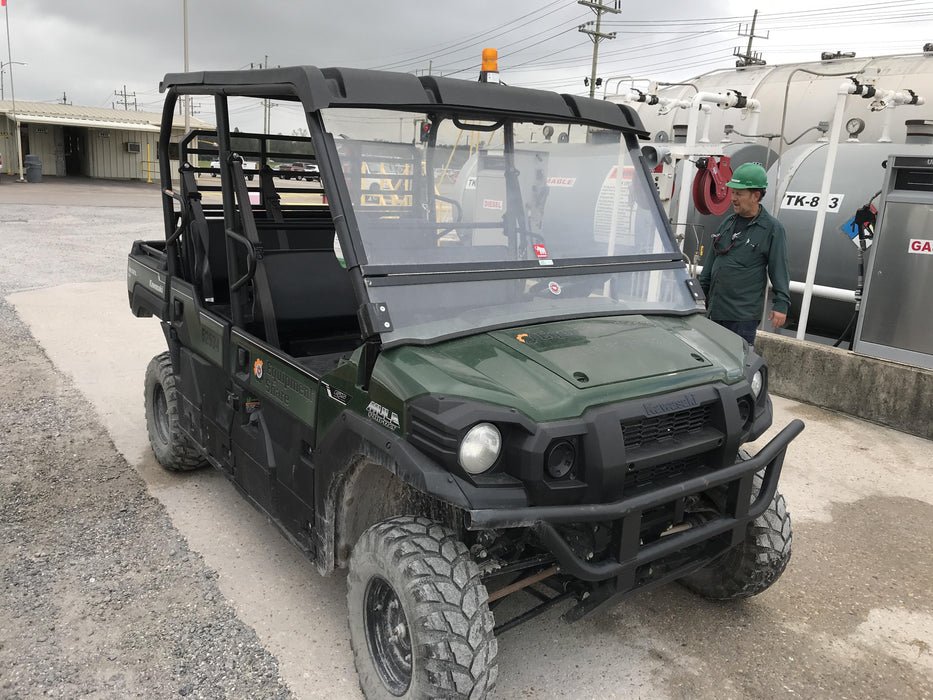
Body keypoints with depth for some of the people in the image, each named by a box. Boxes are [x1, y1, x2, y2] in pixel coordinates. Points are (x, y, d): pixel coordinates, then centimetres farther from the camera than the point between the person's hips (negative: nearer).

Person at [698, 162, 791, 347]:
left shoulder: (772, 228, -4)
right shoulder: (728, 223, 14)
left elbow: (780, 268, -5)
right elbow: (710, 261, 20)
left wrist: (781, 304, -10)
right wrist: (700, 292, 19)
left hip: (744, 314, -6)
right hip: (715, 310, 6)